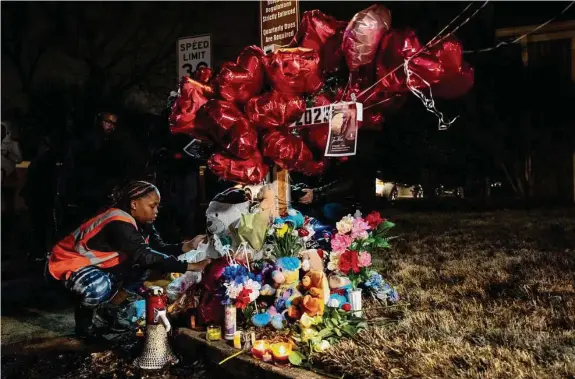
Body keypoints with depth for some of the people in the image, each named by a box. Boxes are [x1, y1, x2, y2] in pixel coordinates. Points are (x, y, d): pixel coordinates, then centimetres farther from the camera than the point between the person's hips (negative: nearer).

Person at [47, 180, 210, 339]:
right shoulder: (119, 225, -32)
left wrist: (187, 246, -25)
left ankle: (111, 305, 9)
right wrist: (190, 267, -39)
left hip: (97, 264, 9)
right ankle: (83, 314, -4)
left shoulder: (139, 221, -4)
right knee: (98, 289, -38)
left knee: (143, 265, -3)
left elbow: (159, 248, -8)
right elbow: (146, 256, -38)